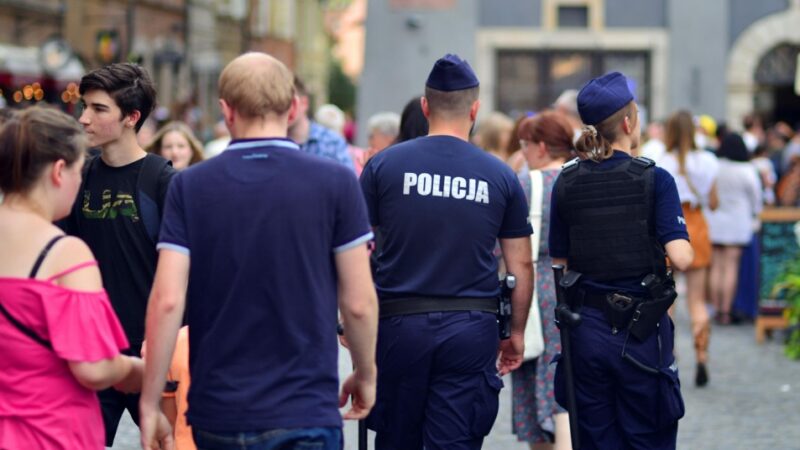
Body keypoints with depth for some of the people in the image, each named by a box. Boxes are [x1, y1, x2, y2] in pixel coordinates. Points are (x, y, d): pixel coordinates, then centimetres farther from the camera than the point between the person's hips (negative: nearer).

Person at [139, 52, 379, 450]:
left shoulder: (190, 187, -1)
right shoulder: (335, 183, -5)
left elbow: (167, 300, -7)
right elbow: (358, 302, -3)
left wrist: (150, 402, 0)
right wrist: (366, 374, 14)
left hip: (217, 414, 2)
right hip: (305, 414, -2)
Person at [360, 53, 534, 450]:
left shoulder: (384, 165, 0)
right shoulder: (501, 176, 3)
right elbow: (521, 265, 7)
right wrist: (516, 332, 18)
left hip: (399, 324, 0)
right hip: (471, 328, 0)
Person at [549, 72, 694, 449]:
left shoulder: (566, 183, 2)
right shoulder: (654, 180, -10)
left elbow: (560, 263, 5)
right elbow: (681, 259, -16)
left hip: (587, 328, 3)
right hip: (642, 330, -3)